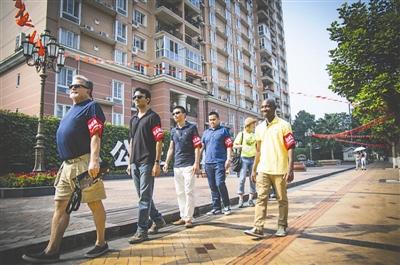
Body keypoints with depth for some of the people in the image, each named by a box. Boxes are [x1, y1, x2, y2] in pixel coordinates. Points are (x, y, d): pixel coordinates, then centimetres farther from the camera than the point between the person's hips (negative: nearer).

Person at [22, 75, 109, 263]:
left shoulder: (91, 107, -2)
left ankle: (101, 244, 14)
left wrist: (94, 160, -26)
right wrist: (65, 163, 23)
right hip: (67, 165, 9)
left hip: (84, 163, -9)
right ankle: (52, 251, 12)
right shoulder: (72, 110, 24)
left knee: (94, 203, 1)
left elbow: (95, 135, -16)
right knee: (60, 206, 7)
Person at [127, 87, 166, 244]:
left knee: (144, 197, -3)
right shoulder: (133, 119, 17)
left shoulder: (153, 117, -4)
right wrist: (130, 163, 16)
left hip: (147, 163, -7)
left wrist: (157, 163, -16)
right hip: (135, 163, 8)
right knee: (143, 196, 14)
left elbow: (159, 141, -10)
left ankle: (142, 230, 5)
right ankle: (158, 219, 29)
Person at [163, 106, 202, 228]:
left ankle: (189, 218, 6)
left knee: (189, 192, -2)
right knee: (180, 192, 10)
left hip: (189, 165, -6)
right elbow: (171, 148, 17)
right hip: (177, 166, 6)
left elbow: (197, 147, -6)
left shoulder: (192, 128, -2)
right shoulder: (173, 130, 14)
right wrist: (166, 162, 9)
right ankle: (183, 217, 19)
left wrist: (196, 163, -14)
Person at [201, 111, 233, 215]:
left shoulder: (224, 130, 4)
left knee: (220, 184, -12)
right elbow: (201, 146, 17)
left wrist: (228, 159, -12)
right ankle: (216, 208, 18)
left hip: (220, 162, -5)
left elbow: (229, 146, -3)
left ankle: (227, 206, 5)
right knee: (212, 186, 8)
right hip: (208, 163, 5)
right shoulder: (206, 132, 18)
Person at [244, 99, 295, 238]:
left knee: (282, 199, 9)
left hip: (279, 169, -4)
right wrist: (254, 169, 13)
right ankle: (258, 228, -1)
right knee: (261, 198, -2)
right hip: (263, 169, 4)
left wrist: (290, 169, -16)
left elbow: (290, 148, -8)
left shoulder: (283, 125, -5)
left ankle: (282, 227, 22)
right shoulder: (259, 128, 11)